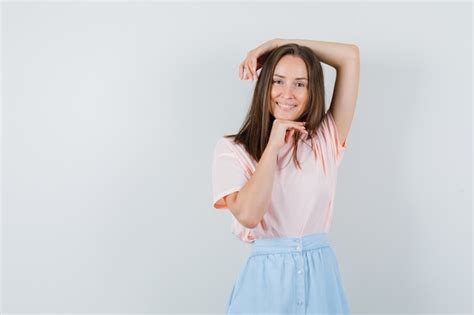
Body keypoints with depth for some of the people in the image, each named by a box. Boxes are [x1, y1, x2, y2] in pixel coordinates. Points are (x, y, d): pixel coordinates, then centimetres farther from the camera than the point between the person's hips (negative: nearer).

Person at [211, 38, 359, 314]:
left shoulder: (326, 140, 3)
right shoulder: (232, 149, -4)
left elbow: (350, 56, 1)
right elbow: (248, 215, -19)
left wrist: (277, 44, 1)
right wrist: (273, 145, -13)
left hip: (321, 274, 3)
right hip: (267, 277, -2)